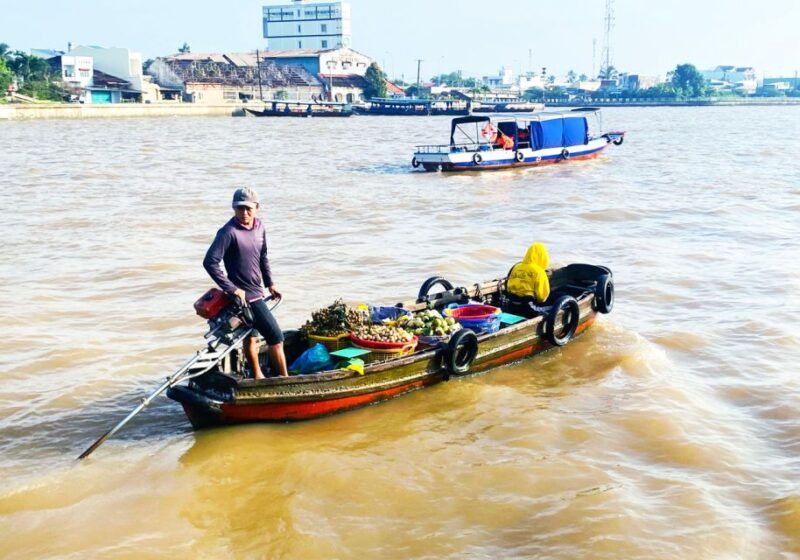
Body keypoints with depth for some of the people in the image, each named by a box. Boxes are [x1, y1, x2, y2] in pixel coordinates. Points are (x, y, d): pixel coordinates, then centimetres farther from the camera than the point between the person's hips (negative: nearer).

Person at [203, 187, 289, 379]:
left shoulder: (259, 227, 4)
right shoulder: (229, 232, -20)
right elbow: (210, 262, -24)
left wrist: (270, 283, 18)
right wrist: (232, 289, -24)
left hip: (256, 292, 8)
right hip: (245, 295, -8)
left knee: (250, 335, 23)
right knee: (275, 337, -5)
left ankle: (258, 376, 36)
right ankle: (285, 379, 5)